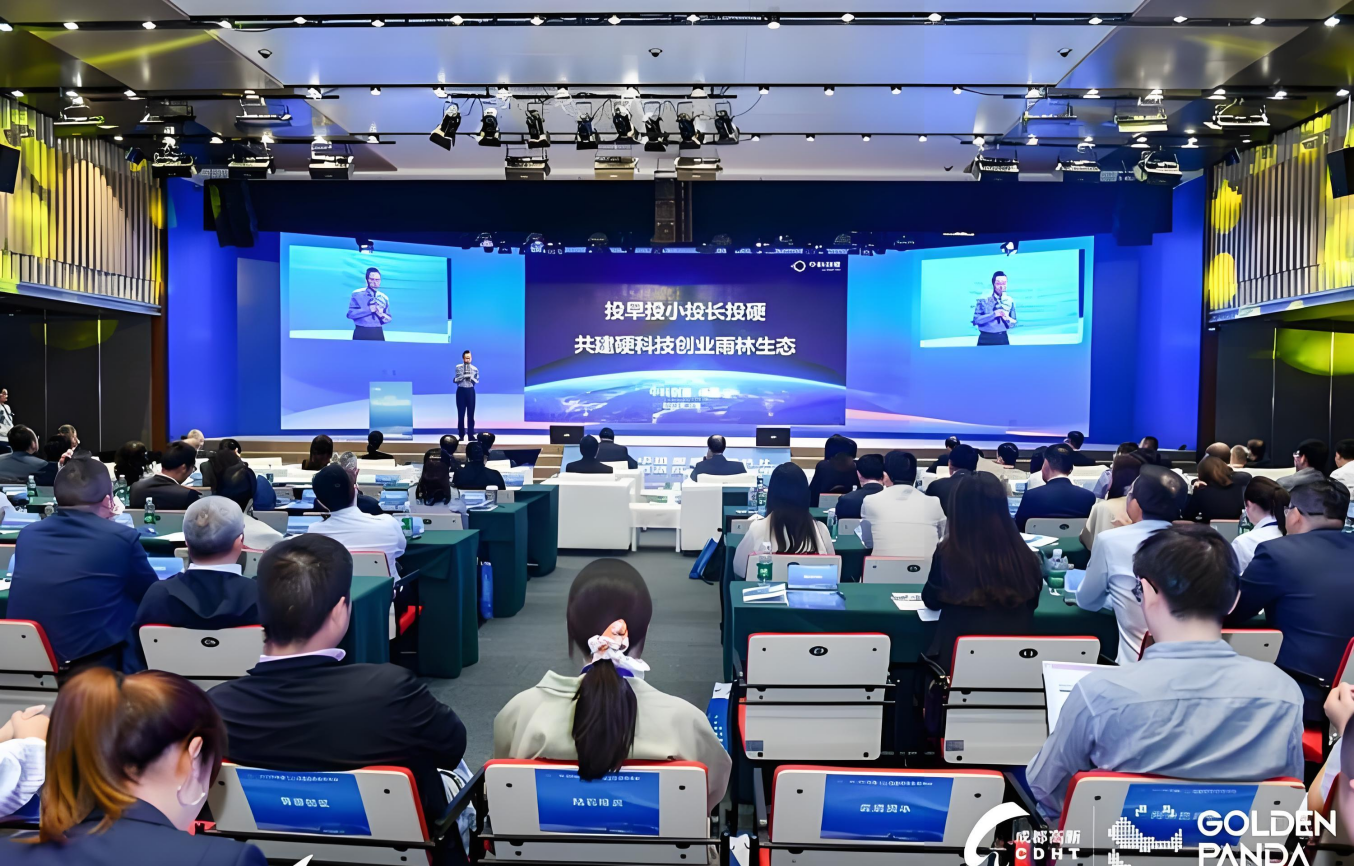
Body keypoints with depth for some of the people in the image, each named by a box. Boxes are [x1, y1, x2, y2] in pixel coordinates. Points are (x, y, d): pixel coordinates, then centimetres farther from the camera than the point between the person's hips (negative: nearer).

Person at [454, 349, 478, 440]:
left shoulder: (475, 369, 5)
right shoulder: (458, 367, 0)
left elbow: (477, 382, 5)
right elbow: (454, 380, -5)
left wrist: (471, 377, -14)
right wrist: (463, 376, -18)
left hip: (470, 391, 1)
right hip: (461, 391, -1)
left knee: (471, 413, 0)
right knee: (461, 414, 1)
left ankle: (471, 435, 5)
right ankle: (461, 435, 8)